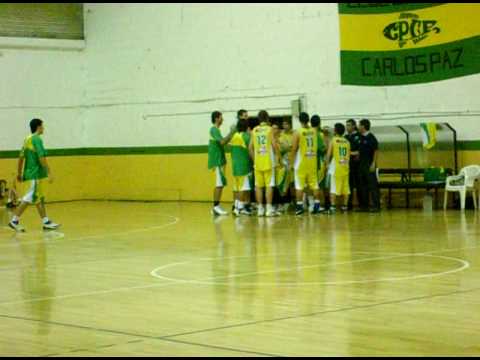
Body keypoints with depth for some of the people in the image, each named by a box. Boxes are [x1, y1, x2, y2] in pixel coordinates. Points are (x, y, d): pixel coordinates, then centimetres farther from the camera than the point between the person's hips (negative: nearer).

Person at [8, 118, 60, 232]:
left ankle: (46, 222, 13)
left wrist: (19, 173, 19)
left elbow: (21, 157, 15)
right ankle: (15, 220, -9)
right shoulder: (37, 139, -13)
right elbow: (42, 157, -21)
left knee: (39, 198, 11)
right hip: (35, 175, -10)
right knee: (29, 198, -9)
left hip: (29, 173, 10)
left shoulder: (27, 139, 13)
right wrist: (49, 172, -20)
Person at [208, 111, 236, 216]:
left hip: (219, 160, 10)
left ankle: (216, 207, 11)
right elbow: (222, 142, -24)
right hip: (217, 161, -10)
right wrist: (231, 132, -16)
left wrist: (231, 134, 14)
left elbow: (222, 143, 22)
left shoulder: (215, 129, 18)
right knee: (220, 184, -12)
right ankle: (216, 206, -13)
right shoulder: (214, 129, -12)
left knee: (220, 184, 9)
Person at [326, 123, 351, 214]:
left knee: (333, 188, -5)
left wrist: (328, 163, 8)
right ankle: (345, 206, 13)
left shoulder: (333, 140, -5)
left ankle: (333, 207, -11)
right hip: (345, 166, 4)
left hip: (335, 167, -4)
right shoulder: (347, 142, 8)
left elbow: (329, 154, -6)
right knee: (345, 188, 10)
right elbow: (349, 155, 12)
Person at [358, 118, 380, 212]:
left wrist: (373, 163, -16)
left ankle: (376, 206, -5)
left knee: (373, 185, -6)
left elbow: (376, 151, -11)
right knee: (362, 186, 9)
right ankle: (364, 205, 14)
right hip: (361, 165, 8)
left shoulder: (371, 138, -9)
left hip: (369, 165, -8)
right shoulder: (360, 138, 12)